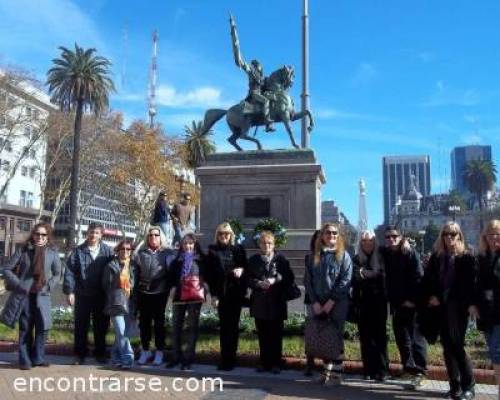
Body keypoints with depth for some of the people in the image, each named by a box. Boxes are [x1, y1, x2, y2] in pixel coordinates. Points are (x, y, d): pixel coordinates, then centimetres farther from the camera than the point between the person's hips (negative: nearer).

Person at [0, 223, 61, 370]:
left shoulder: (52, 252, 1)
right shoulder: (23, 250, -1)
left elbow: (57, 274, 9)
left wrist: (48, 287, -5)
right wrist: (18, 284, -9)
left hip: (42, 296, 1)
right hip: (24, 295, -1)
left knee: (43, 327, -5)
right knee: (25, 328, 5)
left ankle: (38, 358, 12)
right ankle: (25, 360, 15)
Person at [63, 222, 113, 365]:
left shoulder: (107, 251, -1)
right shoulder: (78, 251, -1)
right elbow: (69, 271, -4)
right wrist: (70, 291, -11)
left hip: (101, 296, 1)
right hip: (82, 295, 0)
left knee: (101, 326, 10)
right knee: (81, 326, 9)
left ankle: (100, 353, 23)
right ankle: (80, 354, 20)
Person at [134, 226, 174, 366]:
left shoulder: (168, 253, -1)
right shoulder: (140, 253, 7)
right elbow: (136, 273, 11)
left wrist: (169, 288, -7)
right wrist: (135, 293, 7)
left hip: (160, 293, -3)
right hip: (143, 293, 3)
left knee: (159, 322, 7)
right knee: (144, 322, 10)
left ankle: (159, 352, 16)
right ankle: (145, 351, 22)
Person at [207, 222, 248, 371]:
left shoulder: (238, 249, 9)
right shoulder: (213, 251, 5)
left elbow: (245, 266, 12)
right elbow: (210, 274, 1)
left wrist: (241, 270, -12)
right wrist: (213, 294, -6)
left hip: (236, 292, 1)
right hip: (221, 293, -1)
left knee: (233, 326, 3)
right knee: (224, 326, 0)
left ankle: (230, 359, 11)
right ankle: (225, 359, 6)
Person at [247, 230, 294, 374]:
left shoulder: (281, 259, 2)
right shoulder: (253, 260, 8)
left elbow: (290, 278, 0)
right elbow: (248, 279, 5)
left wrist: (275, 280, -14)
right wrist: (259, 283, -13)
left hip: (276, 303, -2)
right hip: (259, 303, 2)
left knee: (276, 335, 4)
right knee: (262, 335, 7)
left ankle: (276, 363, 13)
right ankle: (264, 362, 17)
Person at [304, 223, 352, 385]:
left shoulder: (343, 256, 0)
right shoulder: (314, 256, 9)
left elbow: (345, 280, -8)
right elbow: (308, 280, 6)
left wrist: (331, 302, -13)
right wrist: (315, 302, -5)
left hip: (338, 303, -3)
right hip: (318, 304, 3)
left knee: (335, 337, -1)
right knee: (322, 337, 5)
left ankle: (336, 373, 7)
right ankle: (327, 370, 16)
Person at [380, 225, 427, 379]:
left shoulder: (410, 252, -7)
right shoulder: (384, 254, 8)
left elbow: (418, 277, -12)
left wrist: (412, 299, -15)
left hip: (411, 302, -5)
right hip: (396, 303, 5)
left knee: (416, 335, -2)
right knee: (401, 336, 10)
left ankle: (418, 368, 3)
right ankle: (408, 367, 21)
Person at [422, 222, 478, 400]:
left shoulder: (467, 257, -1)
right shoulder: (436, 256, 11)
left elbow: (473, 281, -7)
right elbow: (427, 279, 12)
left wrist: (472, 304, -16)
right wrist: (430, 296, -3)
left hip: (459, 306, -4)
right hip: (441, 307, 5)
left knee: (457, 346, -6)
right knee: (448, 347, 7)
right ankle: (455, 386, 16)